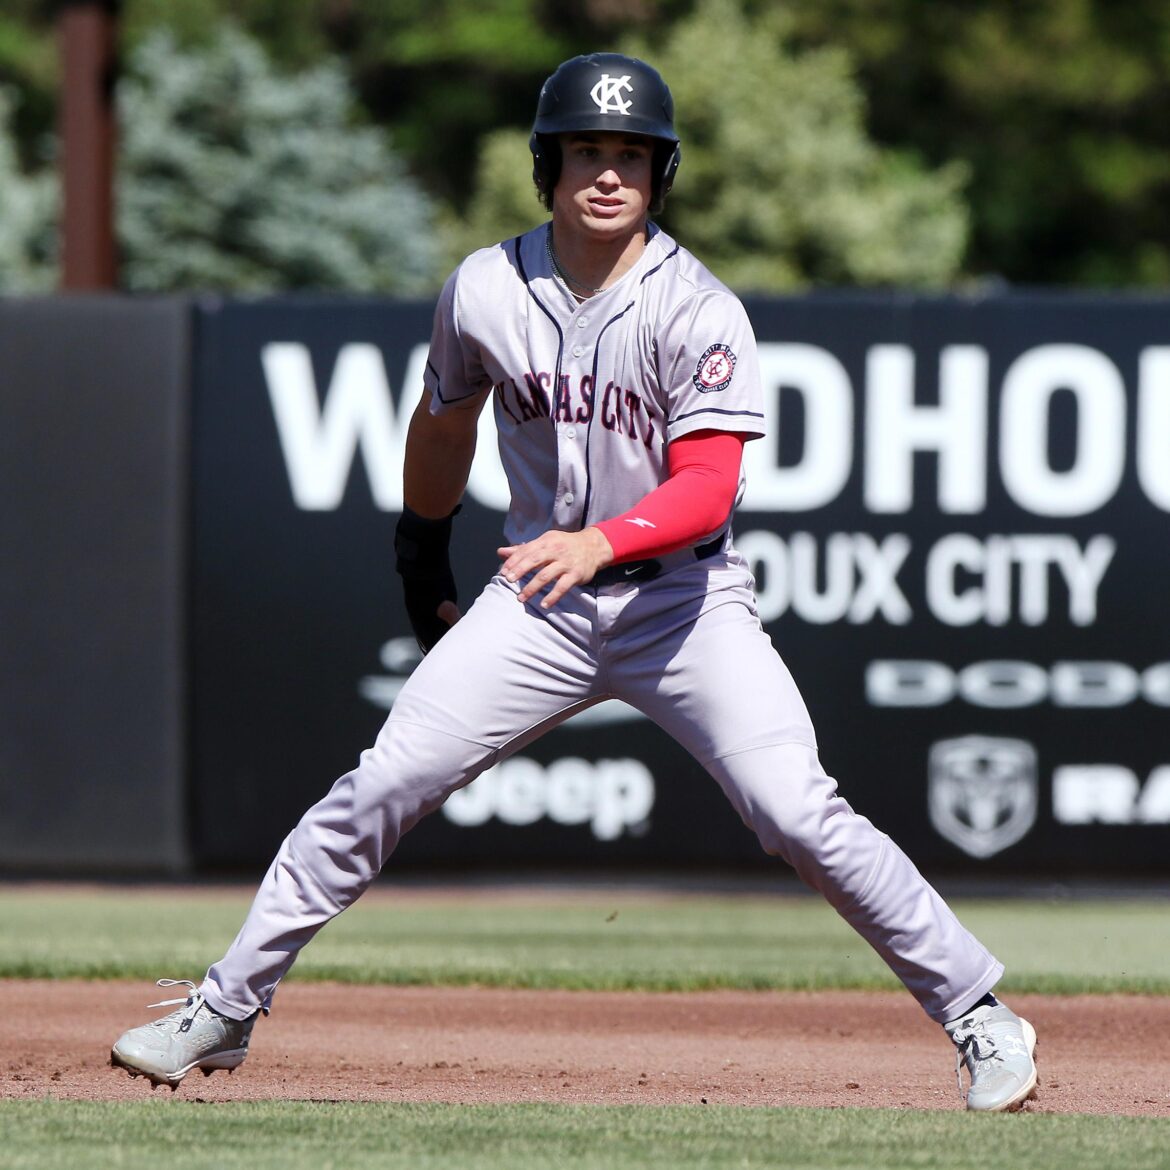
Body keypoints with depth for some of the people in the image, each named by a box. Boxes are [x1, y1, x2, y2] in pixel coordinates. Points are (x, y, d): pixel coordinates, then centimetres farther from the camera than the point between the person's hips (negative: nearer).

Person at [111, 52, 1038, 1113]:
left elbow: (708, 489, -24)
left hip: (684, 598, -3)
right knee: (379, 789, -6)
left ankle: (980, 1018, -3)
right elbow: (443, 420, 16)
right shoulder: (483, 292, -4)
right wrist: (422, 554, 25)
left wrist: (602, 543, -40)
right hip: (538, 600, 3)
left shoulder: (699, 311, -15)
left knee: (799, 817, -15)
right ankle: (223, 1012, 4)